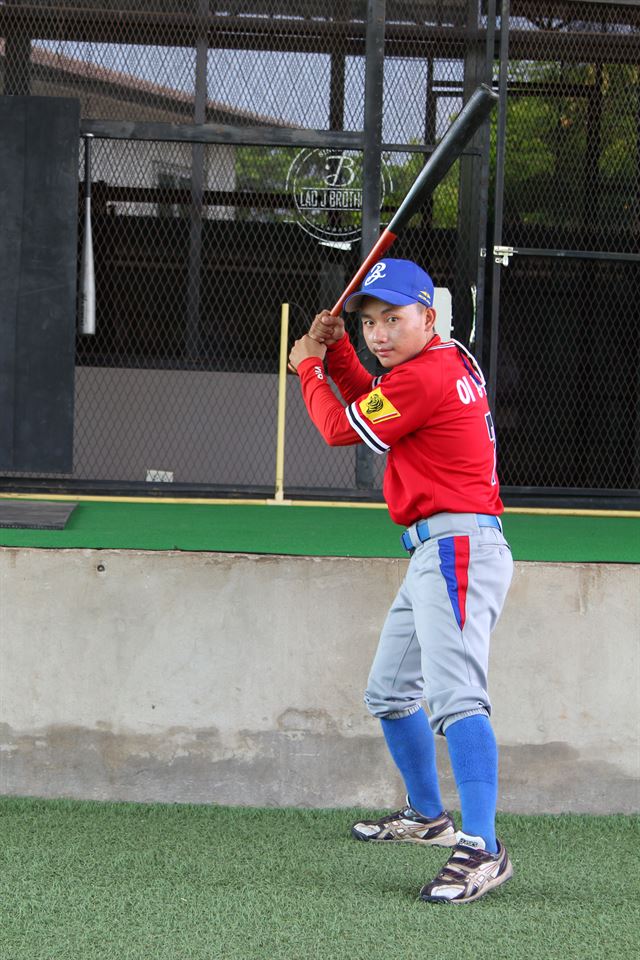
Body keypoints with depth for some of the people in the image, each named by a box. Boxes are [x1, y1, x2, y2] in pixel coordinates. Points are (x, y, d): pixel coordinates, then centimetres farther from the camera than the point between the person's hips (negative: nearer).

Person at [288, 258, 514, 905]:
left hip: (458, 547, -11)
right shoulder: (451, 361, 15)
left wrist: (308, 367, 10)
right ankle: (428, 815, 40)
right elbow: (371, 401, 31)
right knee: (390, 693, 25)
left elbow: (341, 428, -6)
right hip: (438, 555, 11)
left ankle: (482, 850, -39)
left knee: (454, 694, -26)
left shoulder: (424, 376, -16)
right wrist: (336, 351, 16)